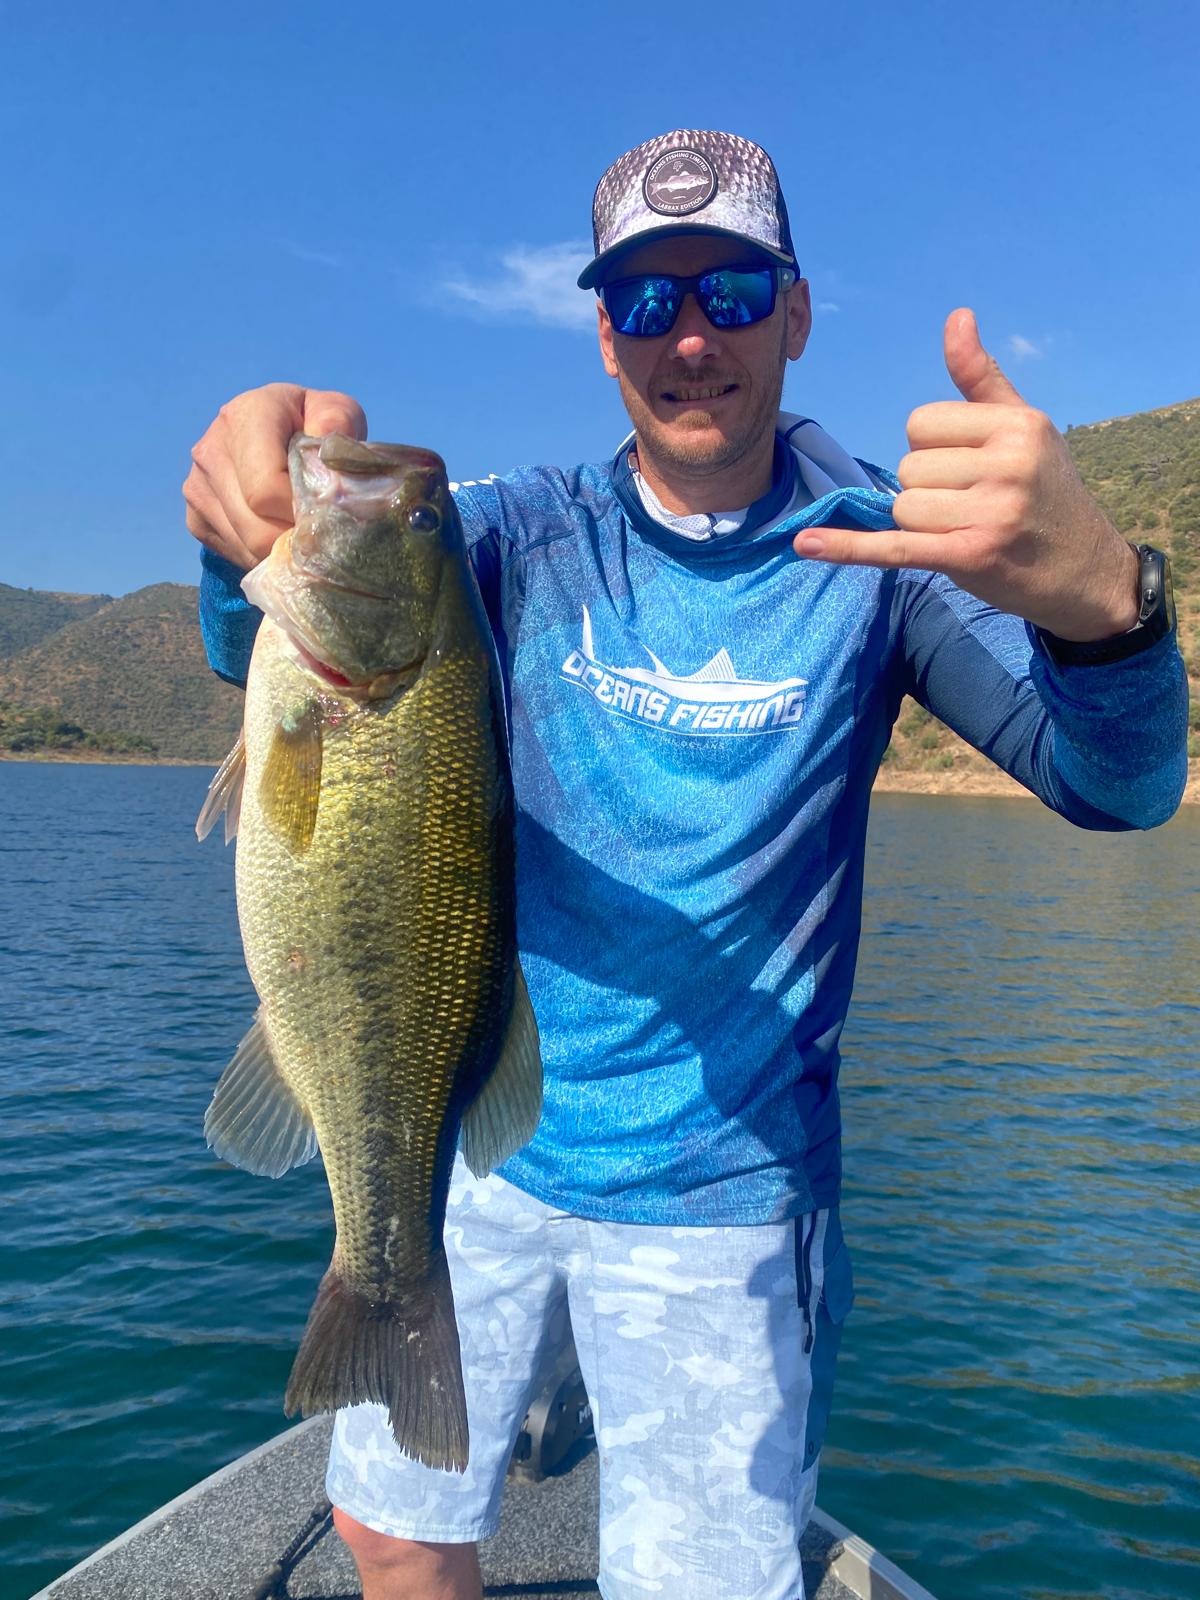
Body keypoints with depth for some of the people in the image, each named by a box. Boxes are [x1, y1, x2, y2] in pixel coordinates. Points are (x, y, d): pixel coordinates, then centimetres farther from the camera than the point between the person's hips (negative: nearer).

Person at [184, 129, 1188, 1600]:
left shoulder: (880, 548, -8)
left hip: (717, 1192, -2)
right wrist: (260, 523, -40)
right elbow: (259, 650, -16)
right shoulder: (528, 532, -3)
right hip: (476, 1145, 3)